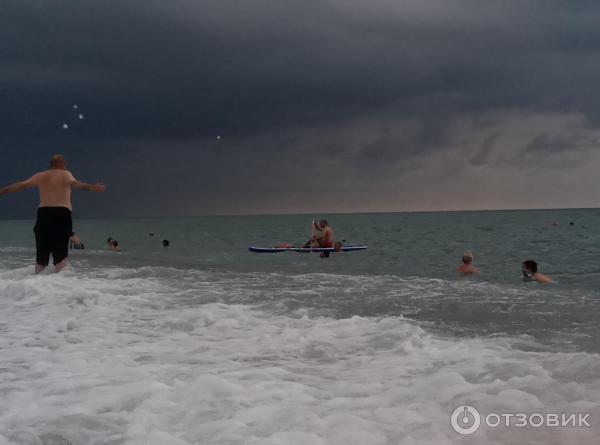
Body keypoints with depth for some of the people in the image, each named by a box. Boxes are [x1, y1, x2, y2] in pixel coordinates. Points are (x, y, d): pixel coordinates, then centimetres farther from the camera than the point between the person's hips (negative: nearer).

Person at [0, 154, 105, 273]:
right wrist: (92, 187, -31)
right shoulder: (65, 174, 5)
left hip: (43, 212, 4)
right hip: (61, 213, -4)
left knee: (41, 255, 12)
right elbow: (74, 183, -16)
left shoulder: (40, 176, 17)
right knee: (60, 254, -5)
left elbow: (21, 185, 18)